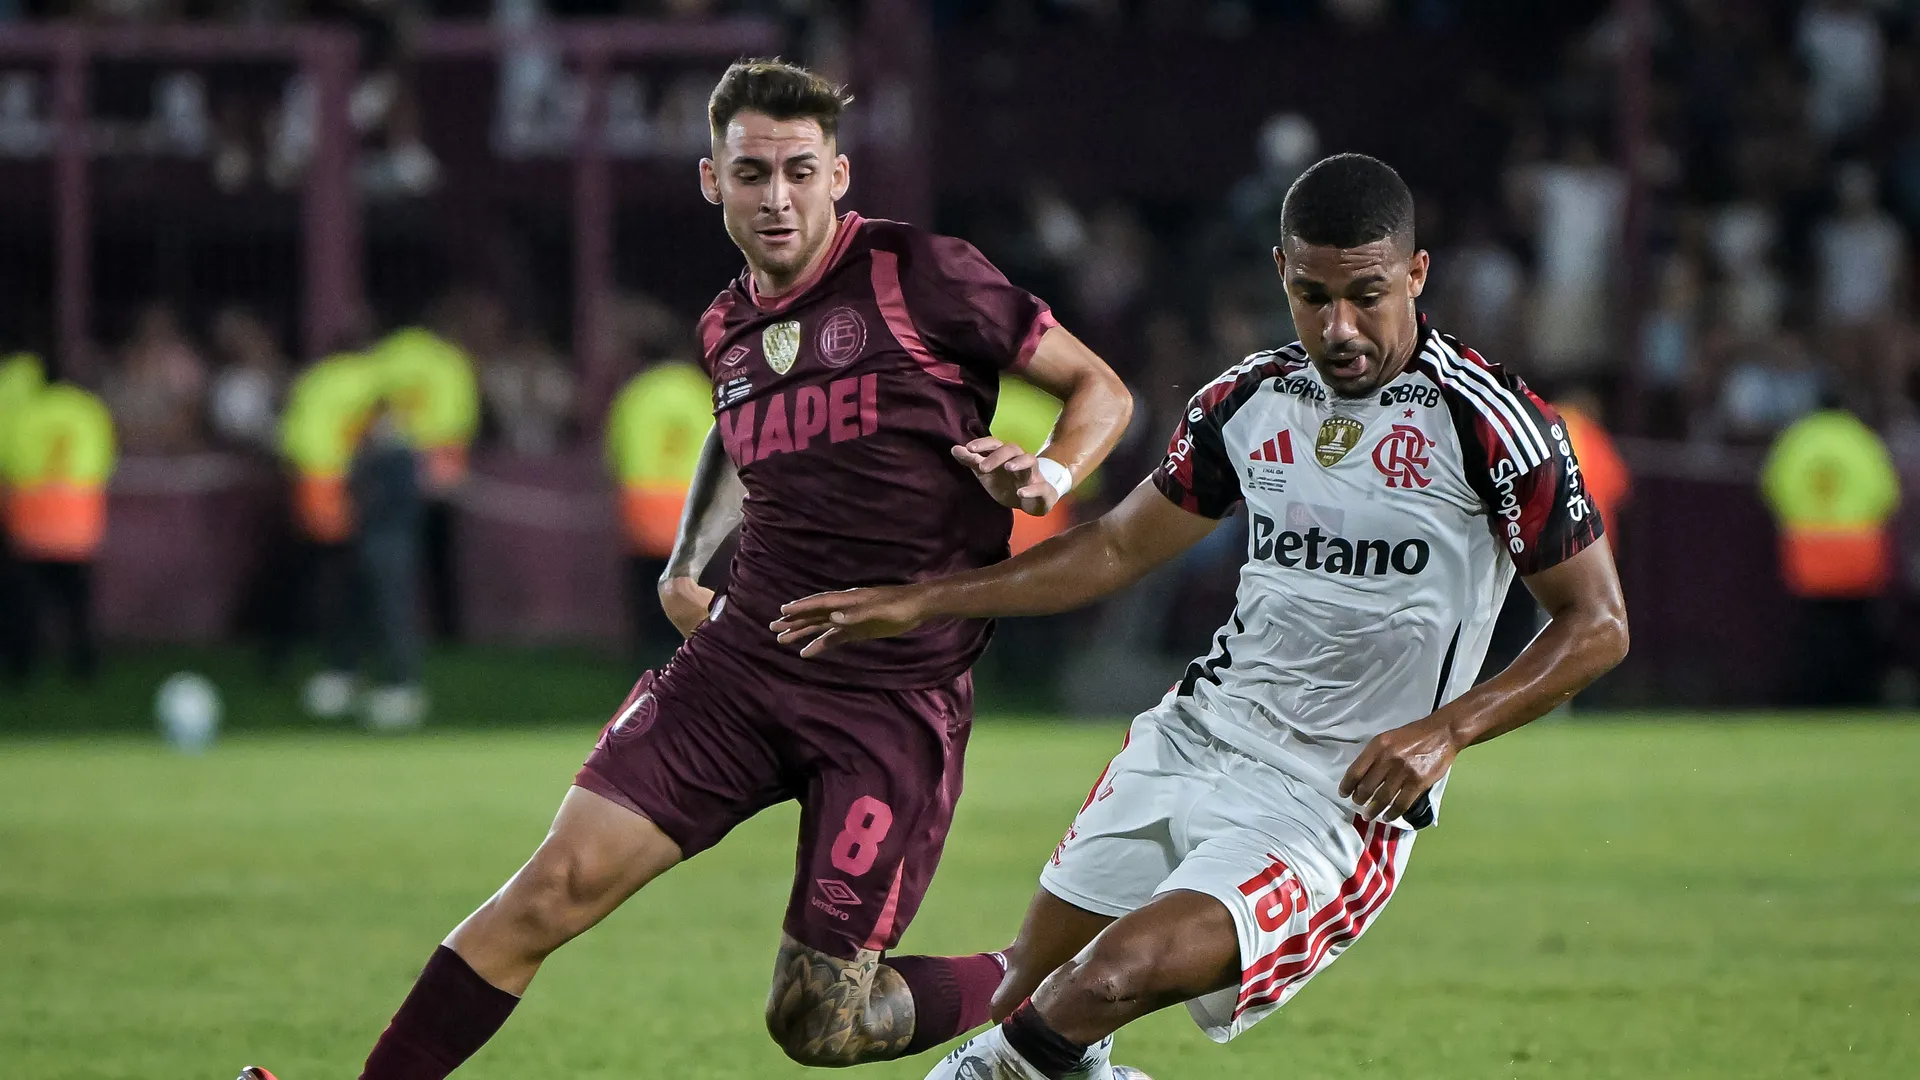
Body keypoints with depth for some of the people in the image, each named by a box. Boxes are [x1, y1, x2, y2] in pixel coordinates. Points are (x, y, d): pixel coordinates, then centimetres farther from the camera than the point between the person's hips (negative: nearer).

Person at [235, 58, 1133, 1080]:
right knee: (562, 879, -13)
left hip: (896, 696, -4)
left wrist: (1048, 475, -19)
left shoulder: (917, 276, -7)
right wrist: (685, 565, 19)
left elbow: (1101, 390, 1)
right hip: (742, 654, 5)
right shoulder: (727, 327, 10)